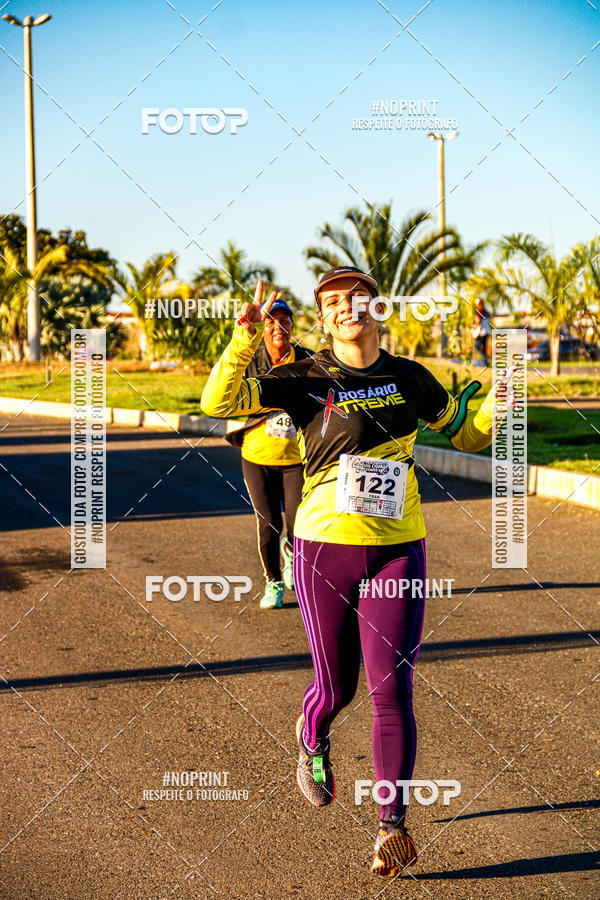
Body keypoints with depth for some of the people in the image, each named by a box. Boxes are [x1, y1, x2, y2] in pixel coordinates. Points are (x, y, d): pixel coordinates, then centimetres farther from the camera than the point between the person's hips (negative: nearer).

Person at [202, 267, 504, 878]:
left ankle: (392, 827, 3)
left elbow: (471, 434, 17)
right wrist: (246, 338, -24)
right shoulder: (307, 381, -2)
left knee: (391, 688, -6)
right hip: (325, 548, -1)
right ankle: (311, 743, 46)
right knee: (336, 686, 9)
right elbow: (219, 401, -13)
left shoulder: (410, 379, 6)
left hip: (397, 550, 1)